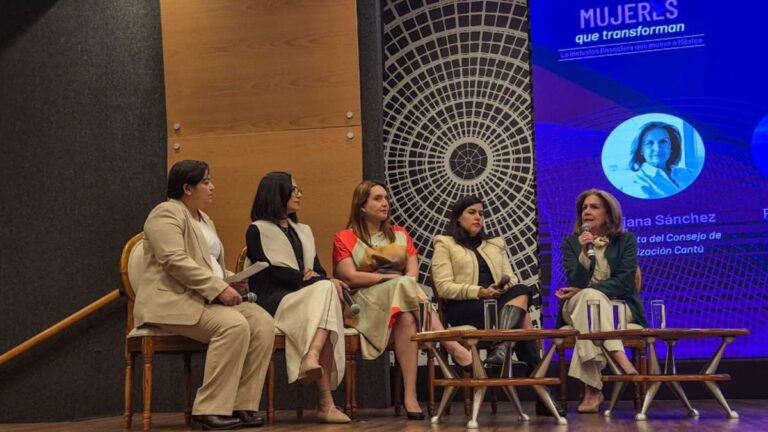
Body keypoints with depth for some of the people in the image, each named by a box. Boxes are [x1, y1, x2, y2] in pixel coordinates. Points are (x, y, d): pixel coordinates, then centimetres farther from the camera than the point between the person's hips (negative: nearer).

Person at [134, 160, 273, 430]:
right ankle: (210, 409, -26)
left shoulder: (204, 220, 23)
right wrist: (219, 288, -23)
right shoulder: (167, 213, -7)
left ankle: (242, 405, -15)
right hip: (174, 301, -9)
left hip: (208, 299, 9)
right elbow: (176, 261, -20)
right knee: (234, 325, -31)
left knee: (263, 322, -14)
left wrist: (232, 281, 4)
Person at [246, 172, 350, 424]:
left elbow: (318, 271, 15)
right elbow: (271, 272, -8)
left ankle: (312, 358, -46)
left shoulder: (303, 231, 27)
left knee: (326, 290, -29)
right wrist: (306, 278, -14)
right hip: (274, 303, -5)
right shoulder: (258, 231, 6)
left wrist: (324, 282, -8)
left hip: (305, 299, 5)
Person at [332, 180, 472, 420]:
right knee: (403, 285, -35)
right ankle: (452, 346, -42)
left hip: (402, 299, 4)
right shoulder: (345, 238, 9)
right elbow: (351, 277, -7)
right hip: (366, 304, -3)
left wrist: (401, 284, -16)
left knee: (407, 319, -37)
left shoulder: (400, 234, 21)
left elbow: (413, 273, 7)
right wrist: (391, 278, -10)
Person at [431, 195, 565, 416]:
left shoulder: (495, 244, 26)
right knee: (522, 318, -29)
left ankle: (500, 350, -49)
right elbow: (444, 287, -3)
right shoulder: (445, 244, 10)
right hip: (465, 308, -4)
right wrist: (480, 292, -18)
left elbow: (511, 278, 14)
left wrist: (510, 286, -13)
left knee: (521, 291, -32)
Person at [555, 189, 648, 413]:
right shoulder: (571, 243, 7)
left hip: (619, 307, -1)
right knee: (591, 298, -38)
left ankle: (592, 389, -47)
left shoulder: (626, 240, 5)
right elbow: (576, 283, -6)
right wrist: (584, 253, -23)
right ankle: (618, 356, -54)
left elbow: (624, 283, -7)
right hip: (578, 307, 1)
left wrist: (583, 292, -11)